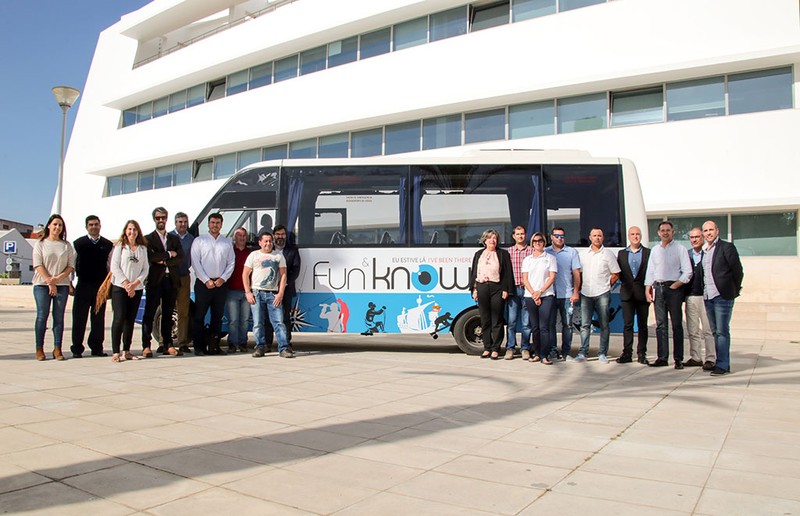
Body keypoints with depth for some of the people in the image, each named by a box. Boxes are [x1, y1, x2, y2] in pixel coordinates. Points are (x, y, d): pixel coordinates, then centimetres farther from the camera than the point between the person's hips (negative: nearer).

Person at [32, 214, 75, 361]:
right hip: (42, 284, -1)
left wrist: (58, 278, -10)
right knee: (42, 316, -2)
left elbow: (71, 265, 5)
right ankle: (39, 349, 4)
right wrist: (50, 282, -11)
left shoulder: (67, 245, 11)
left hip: (62, 285, 2)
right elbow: (38, 265, -2)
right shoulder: (40, 243, 6)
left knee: (59, 317, 1)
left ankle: (57, 349, 4)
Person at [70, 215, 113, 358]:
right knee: (79, 318, 0)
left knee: (99, 318, 6)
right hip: (83, 285, -1)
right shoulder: (78, 244, 4)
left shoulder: (108, 245, 7)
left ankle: (96, 347, 15)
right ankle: (77, 349, 8)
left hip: (101, 286, 2)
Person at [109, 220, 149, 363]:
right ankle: (115, 352, -6)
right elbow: (114, 267, -3)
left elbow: (145, 268, 7)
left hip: (137, 289, 3)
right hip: (120, 287, -3)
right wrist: (126, 283, -10)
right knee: (119, 318, -9)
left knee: (130, 319, 5)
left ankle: (126, 351, 10)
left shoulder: (143, 248, 12)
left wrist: (135, 283, -7)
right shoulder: (120, 246, 3)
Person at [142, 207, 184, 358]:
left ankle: (168, 345, 9)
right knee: (149, 314, -4)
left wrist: (164, 261, -8)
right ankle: (146, 346, -3)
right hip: (155, 280, -3)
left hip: (171, 280, 3)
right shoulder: (148, 239, 6)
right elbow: (150, 257, -11)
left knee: (168, 314, 6)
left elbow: (180, 258, 4)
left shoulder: (174, 239, 17)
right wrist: (169, 254, -5)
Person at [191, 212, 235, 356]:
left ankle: (214, 346, 10)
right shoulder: (199, 241, 5)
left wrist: (223, 279, -6)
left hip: (221, 283, 3)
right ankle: (199, 347, 2)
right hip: (203, 283, -2)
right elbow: (195, 262, -2)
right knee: (199, 316, -3)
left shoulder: (227, 243, 13)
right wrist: (206, 280, -9)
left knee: (218, 316, 5)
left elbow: (231, 263, 8)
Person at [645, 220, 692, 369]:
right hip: (658, 288, 4)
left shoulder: (680, 249, 2)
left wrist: (675, 286, -11)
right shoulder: (655, 250, 15)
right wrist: (648, 290, 6)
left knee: (676, 324, -2)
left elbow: (687, 272, -4)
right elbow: (650, 271, 15)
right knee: (660, 324, 4)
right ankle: (662, 357, 7)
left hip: (674, 287, -4)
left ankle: (678, 359, 2)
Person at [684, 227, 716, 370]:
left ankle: (711, 359, 4)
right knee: (692, 330, 9)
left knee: (708, 329, -2)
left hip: (705, 295, -5)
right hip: (690, 296, 5)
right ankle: (695, 357, 17)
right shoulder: (687, 254, 12)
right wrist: (683, 295, 5)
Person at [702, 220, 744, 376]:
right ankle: (719, 362, 17)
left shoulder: (727, 247, -4)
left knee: (722, 331, -7)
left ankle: (723, 365, -4)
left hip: (722, 296, -7)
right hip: (708, 297, 7)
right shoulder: (704, 251, 16)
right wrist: (704, 291, 13)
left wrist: (734, 290, 2)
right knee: (715, 332, 10)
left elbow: (738, 271, -3)